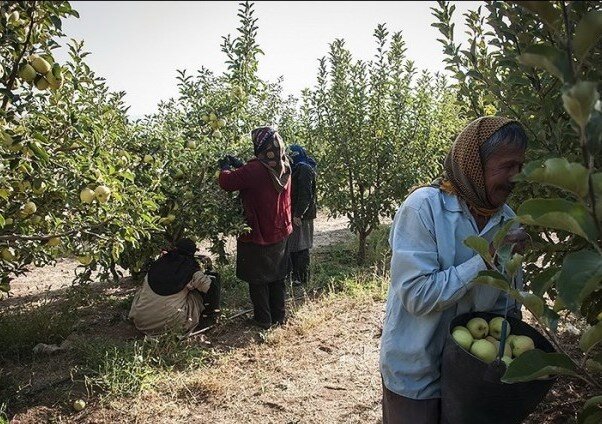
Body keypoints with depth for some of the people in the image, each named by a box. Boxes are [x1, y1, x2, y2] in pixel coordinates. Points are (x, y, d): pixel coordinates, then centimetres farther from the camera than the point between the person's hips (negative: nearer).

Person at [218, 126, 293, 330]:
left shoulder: (255, 169, -25)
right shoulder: (283, 167, -1)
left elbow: (226, 182, -20)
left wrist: (226, 167, -1)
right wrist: (238, 164, 12)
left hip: (257, 236, -6)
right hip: (279, 233, 7)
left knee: (258, 279, 9)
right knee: (277, 276, 17)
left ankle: (263, 319, 17)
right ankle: (279, 316, 27)